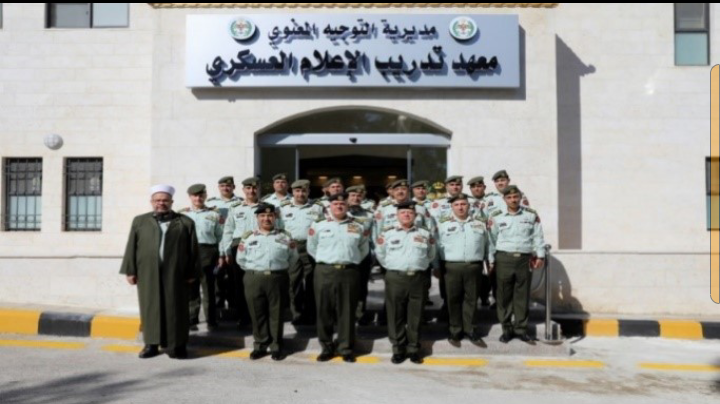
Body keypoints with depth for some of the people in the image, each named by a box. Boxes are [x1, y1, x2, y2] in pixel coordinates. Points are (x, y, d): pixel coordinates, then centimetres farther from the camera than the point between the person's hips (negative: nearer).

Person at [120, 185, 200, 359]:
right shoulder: (139, 221, 12)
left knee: (175, 308, 1)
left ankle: (177, 345, 10)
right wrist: (130, 271, 2)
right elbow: (131, 248, 9)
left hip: (175, 274, -1)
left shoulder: (185, 222, 7)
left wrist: (192, 273, 0)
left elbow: (193, 250, 5)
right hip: (148, 274, 1)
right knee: (150, 307, 5)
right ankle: (151, 344, 14)